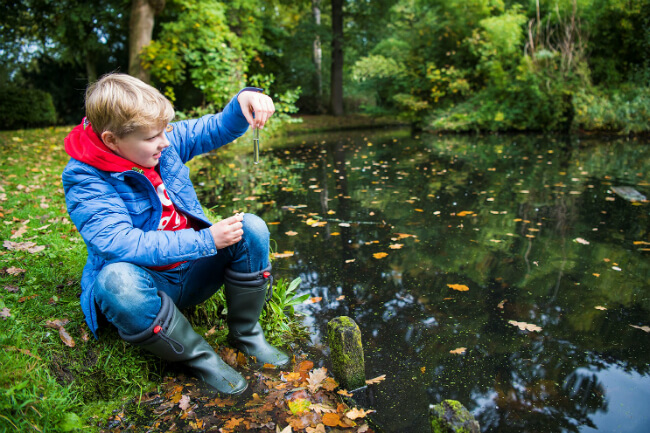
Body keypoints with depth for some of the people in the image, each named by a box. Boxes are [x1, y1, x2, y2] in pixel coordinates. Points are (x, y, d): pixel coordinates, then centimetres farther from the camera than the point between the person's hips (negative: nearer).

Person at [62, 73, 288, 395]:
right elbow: (122, 244, -29)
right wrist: (206, 241, -31)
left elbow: (218, 129, 4)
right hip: (147, 284, -4)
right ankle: (198, 357, -17)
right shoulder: (85, 182, -17)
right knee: (119, 278, -39)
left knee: (251, 227, -17)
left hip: (192, 275, 5)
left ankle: (245, 334, -3)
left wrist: (243, 100, -20)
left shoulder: (164, 142, -2)